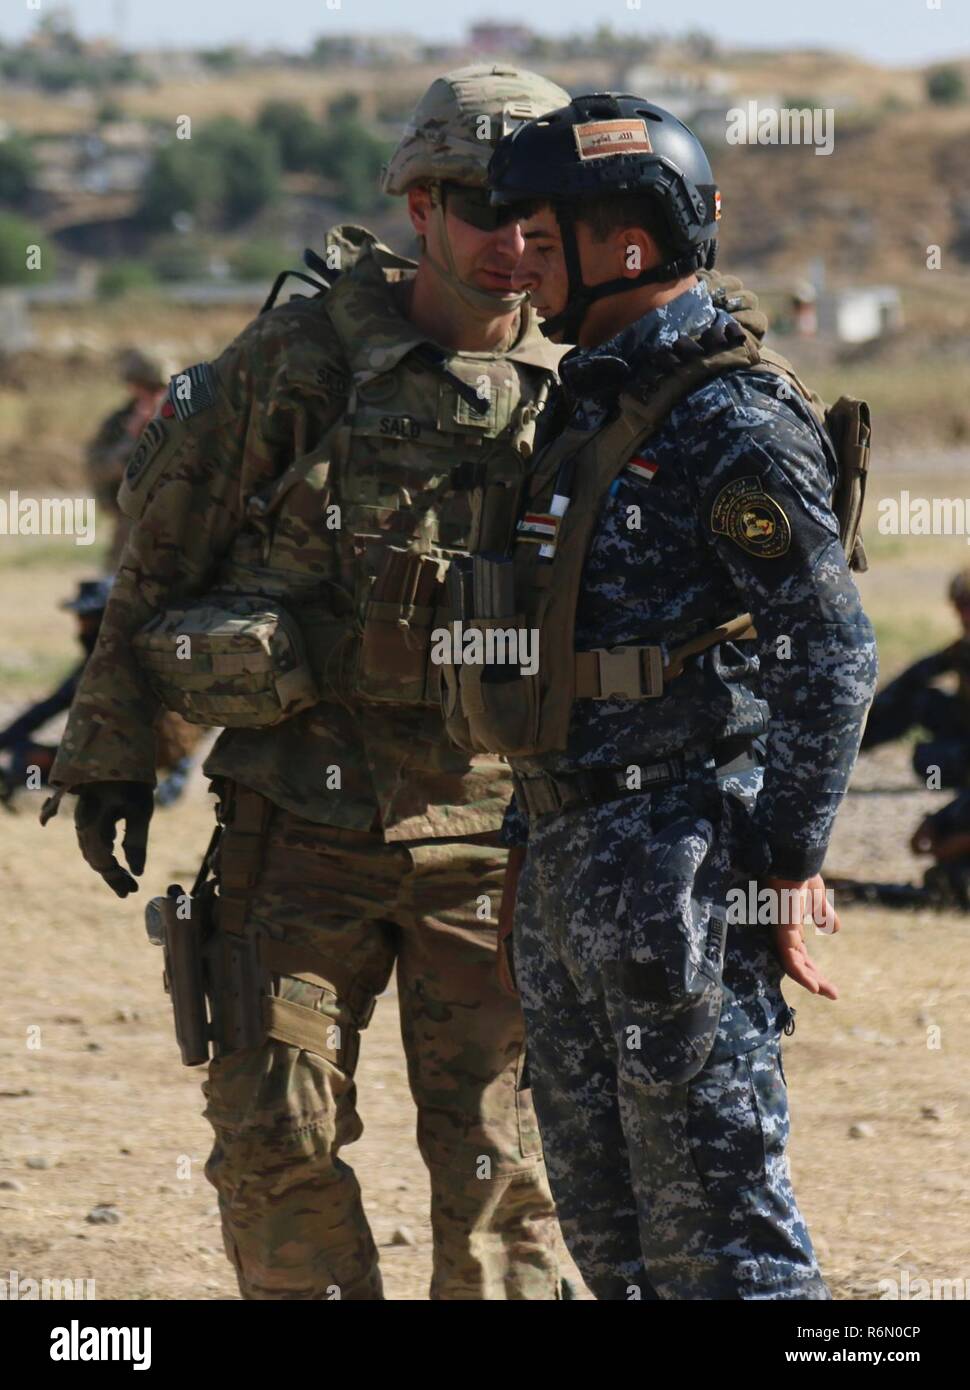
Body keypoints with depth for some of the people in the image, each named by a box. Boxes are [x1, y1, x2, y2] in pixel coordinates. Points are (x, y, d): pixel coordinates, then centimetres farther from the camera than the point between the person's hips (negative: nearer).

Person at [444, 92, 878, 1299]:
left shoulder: (733, 424, -15)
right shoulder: (596, 403, 15)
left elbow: (832, 657, -18)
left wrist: (787, 868, -19)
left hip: (676, 869, -10)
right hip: (564, 858, 10)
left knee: (713, 1208, -6)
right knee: (604, 1212, 14)